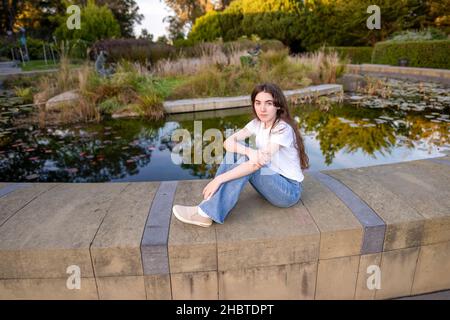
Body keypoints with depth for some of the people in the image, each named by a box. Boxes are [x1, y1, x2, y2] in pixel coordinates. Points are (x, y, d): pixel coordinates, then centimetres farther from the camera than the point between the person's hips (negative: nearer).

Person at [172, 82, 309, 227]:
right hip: (271, 181, 6)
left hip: (289, 190, -6)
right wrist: (249, 151, -33)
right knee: (237, 149, -12)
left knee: (245, 160, -29)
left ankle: (208, 212, -26)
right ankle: (211, 200, -16)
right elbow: (228, 142, -12)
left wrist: (219, 179, -34)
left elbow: (257, 163, -31)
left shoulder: (283, 129, -22)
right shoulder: (257, 123, -1)